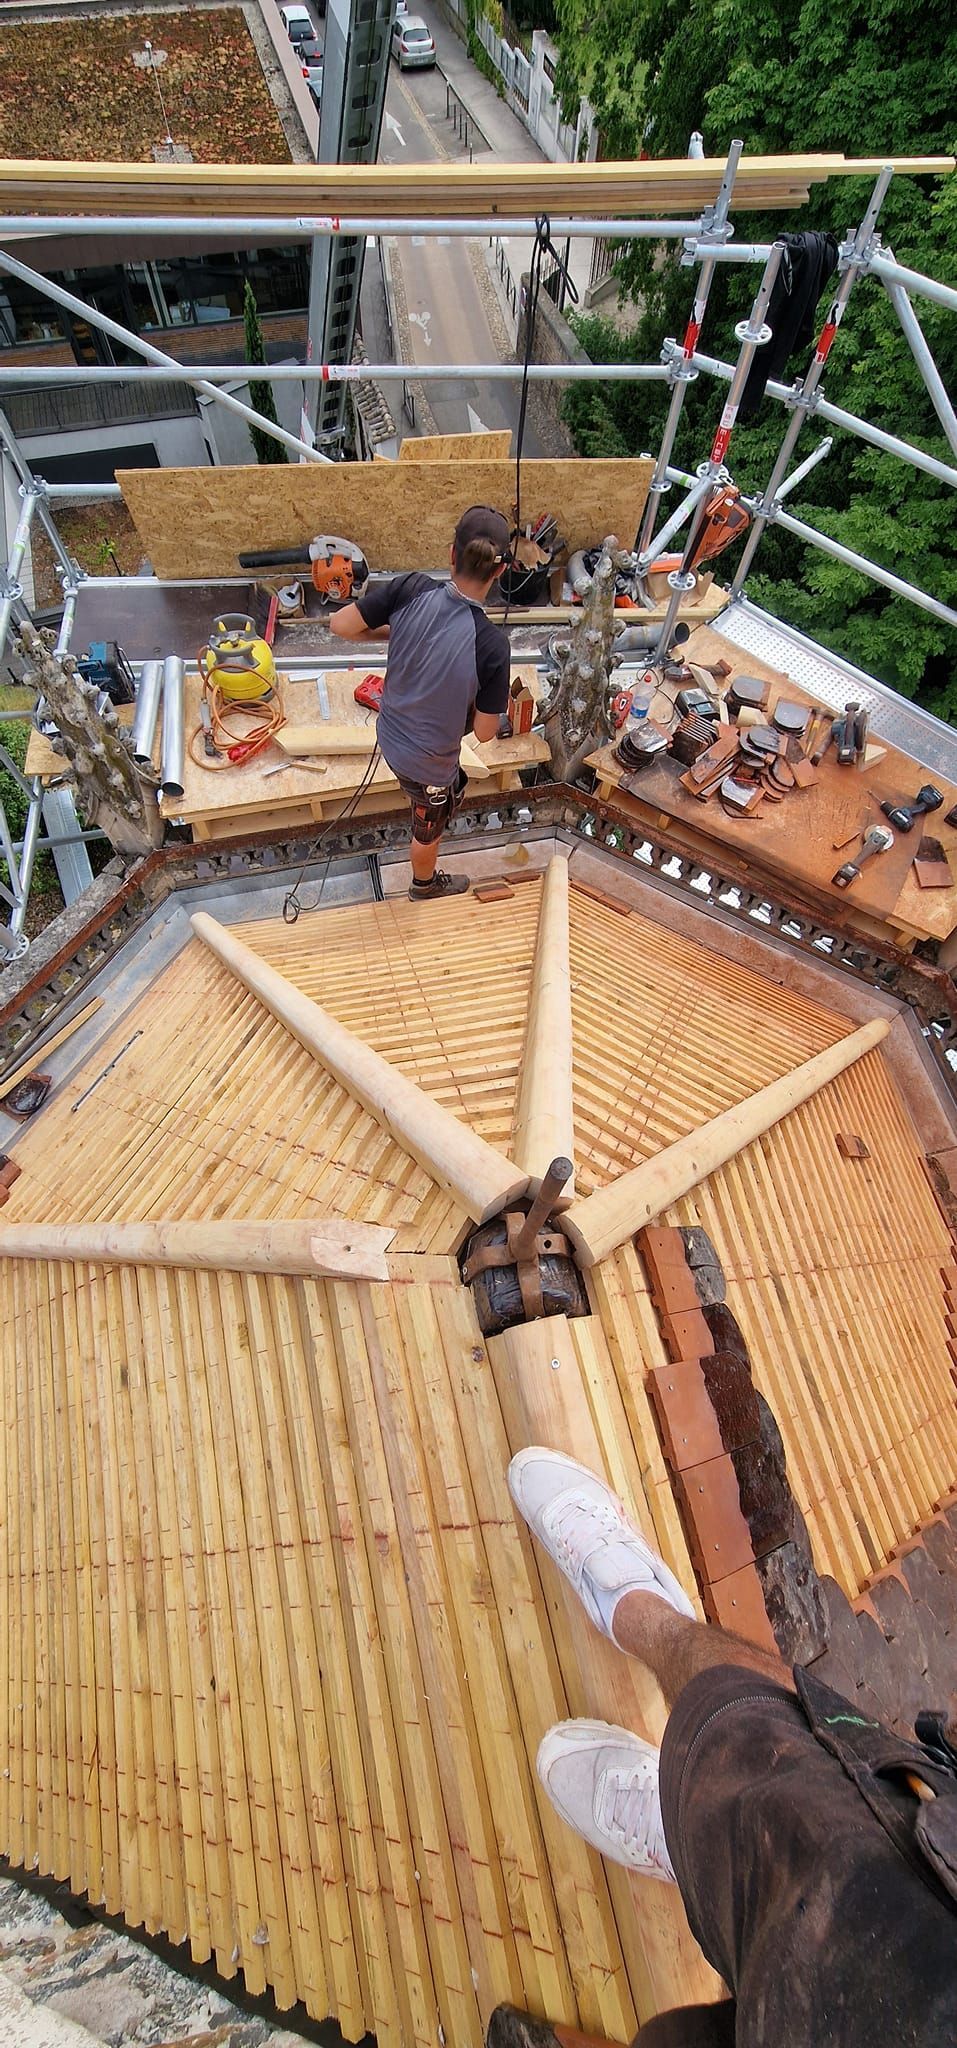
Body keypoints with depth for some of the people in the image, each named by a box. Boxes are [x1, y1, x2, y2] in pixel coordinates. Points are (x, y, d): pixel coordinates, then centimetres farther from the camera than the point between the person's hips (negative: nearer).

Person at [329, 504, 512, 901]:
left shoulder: (411, 590, -20)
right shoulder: (492, 645, -30)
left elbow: (340, 625, -13)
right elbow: (484, 732, -20)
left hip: (391, 738, 4)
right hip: (429, 765, -4)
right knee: (429, 829, 27)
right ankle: (426, 885, 57)